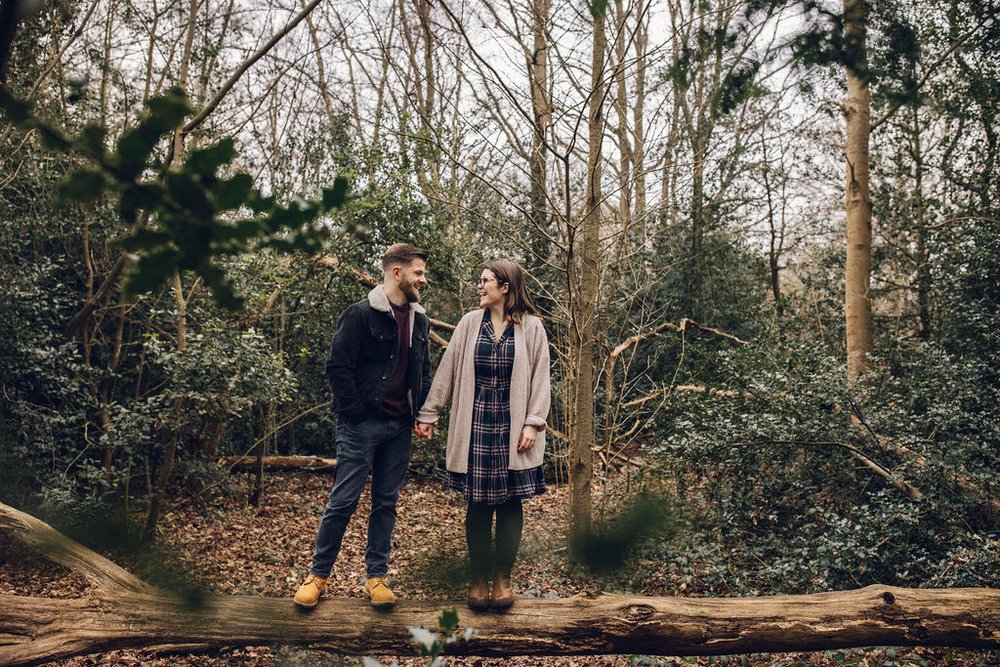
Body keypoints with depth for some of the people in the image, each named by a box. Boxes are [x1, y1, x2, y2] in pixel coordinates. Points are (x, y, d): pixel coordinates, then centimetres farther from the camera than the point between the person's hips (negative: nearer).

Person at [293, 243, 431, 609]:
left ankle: (377, 575, 20)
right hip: (362, 426, -6)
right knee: (343, 500, 0)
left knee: (386, 502, 10)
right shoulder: (361, 314, -9)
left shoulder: (419, 320, 11)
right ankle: (318, 573, 15)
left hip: (399, 427, 6)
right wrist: (356, 413, -13)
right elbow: (337, 366, -12)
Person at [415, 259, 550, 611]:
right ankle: (479, 579, 17)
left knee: (510, 501, 5)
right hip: (475, 424, 1)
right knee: (478, 503, 6)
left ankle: (503, 578, 18)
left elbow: (540, 377, -1)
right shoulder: (470, 323, 4)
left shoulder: (531, 327, -1)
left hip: (511, 426, -1)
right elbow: (447, 370, 6)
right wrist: (428, 414, 5)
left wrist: (533, 423, -8)